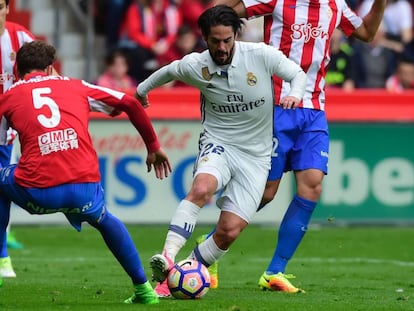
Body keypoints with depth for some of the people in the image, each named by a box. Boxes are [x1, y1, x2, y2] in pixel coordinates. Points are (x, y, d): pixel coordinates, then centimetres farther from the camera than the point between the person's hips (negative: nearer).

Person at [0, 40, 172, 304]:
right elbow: (131, 104, 20)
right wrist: (153, 147, 29)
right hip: (85, 188, 2)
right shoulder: (75, 87, 21)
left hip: (38, 192, -2)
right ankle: (143, 289, 33)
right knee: (104, 220, 36)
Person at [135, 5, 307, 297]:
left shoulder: (261, 55, -11)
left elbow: (298, 74, 0)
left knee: (230, 230, -10)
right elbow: (169, 71, 16)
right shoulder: (194, 66, -7)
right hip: (218, 144, -1)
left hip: (255, 157, 1)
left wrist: (294, 94, -23)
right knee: (201, 188, -35)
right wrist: (142, 89, 33)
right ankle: (167, 259, -41)